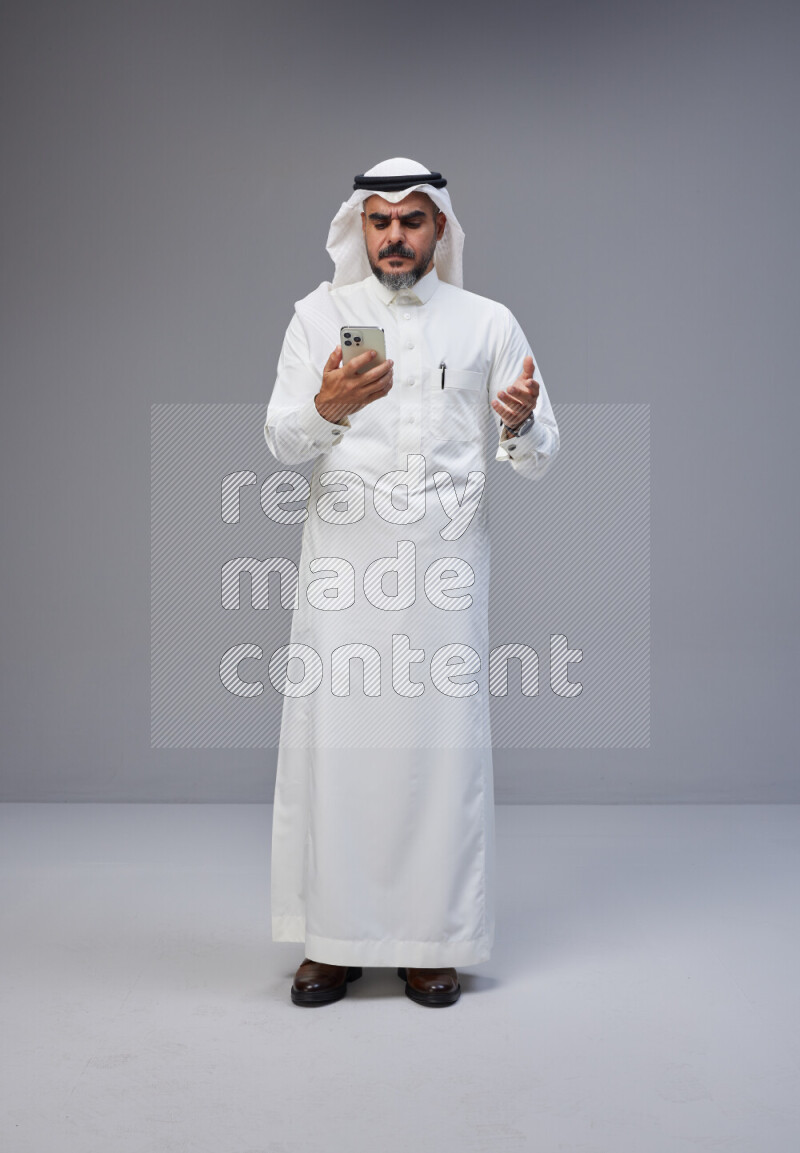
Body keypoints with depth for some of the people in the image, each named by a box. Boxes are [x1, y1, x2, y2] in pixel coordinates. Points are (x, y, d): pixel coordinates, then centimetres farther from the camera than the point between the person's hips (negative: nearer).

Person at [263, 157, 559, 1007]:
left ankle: (432, 941, 16)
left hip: (445, 564, 0)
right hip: (342, 562, 0)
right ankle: (334, 937, 15)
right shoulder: (320, 314, 8)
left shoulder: (488, 324, 9)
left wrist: (522, 426, -19)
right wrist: (327, 410, -26)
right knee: (333, 739, 1)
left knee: (442, 743, 2)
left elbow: (537, 459, 4)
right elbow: (281, 439, -4)